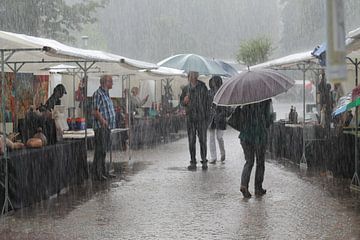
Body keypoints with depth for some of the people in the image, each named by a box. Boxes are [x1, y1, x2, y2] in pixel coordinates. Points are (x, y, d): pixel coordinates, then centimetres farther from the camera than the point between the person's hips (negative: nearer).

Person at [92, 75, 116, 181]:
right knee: (100, 150, -9)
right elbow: (95, 111, -20)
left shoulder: (106, 94, 18)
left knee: (104, 150, 14)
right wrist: (102, 120, -31)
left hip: (107, 126, 10)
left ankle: (103, 171, 20)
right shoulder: (98, 94, -12)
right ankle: (97, 173, -6)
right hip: (100, 126, -10)